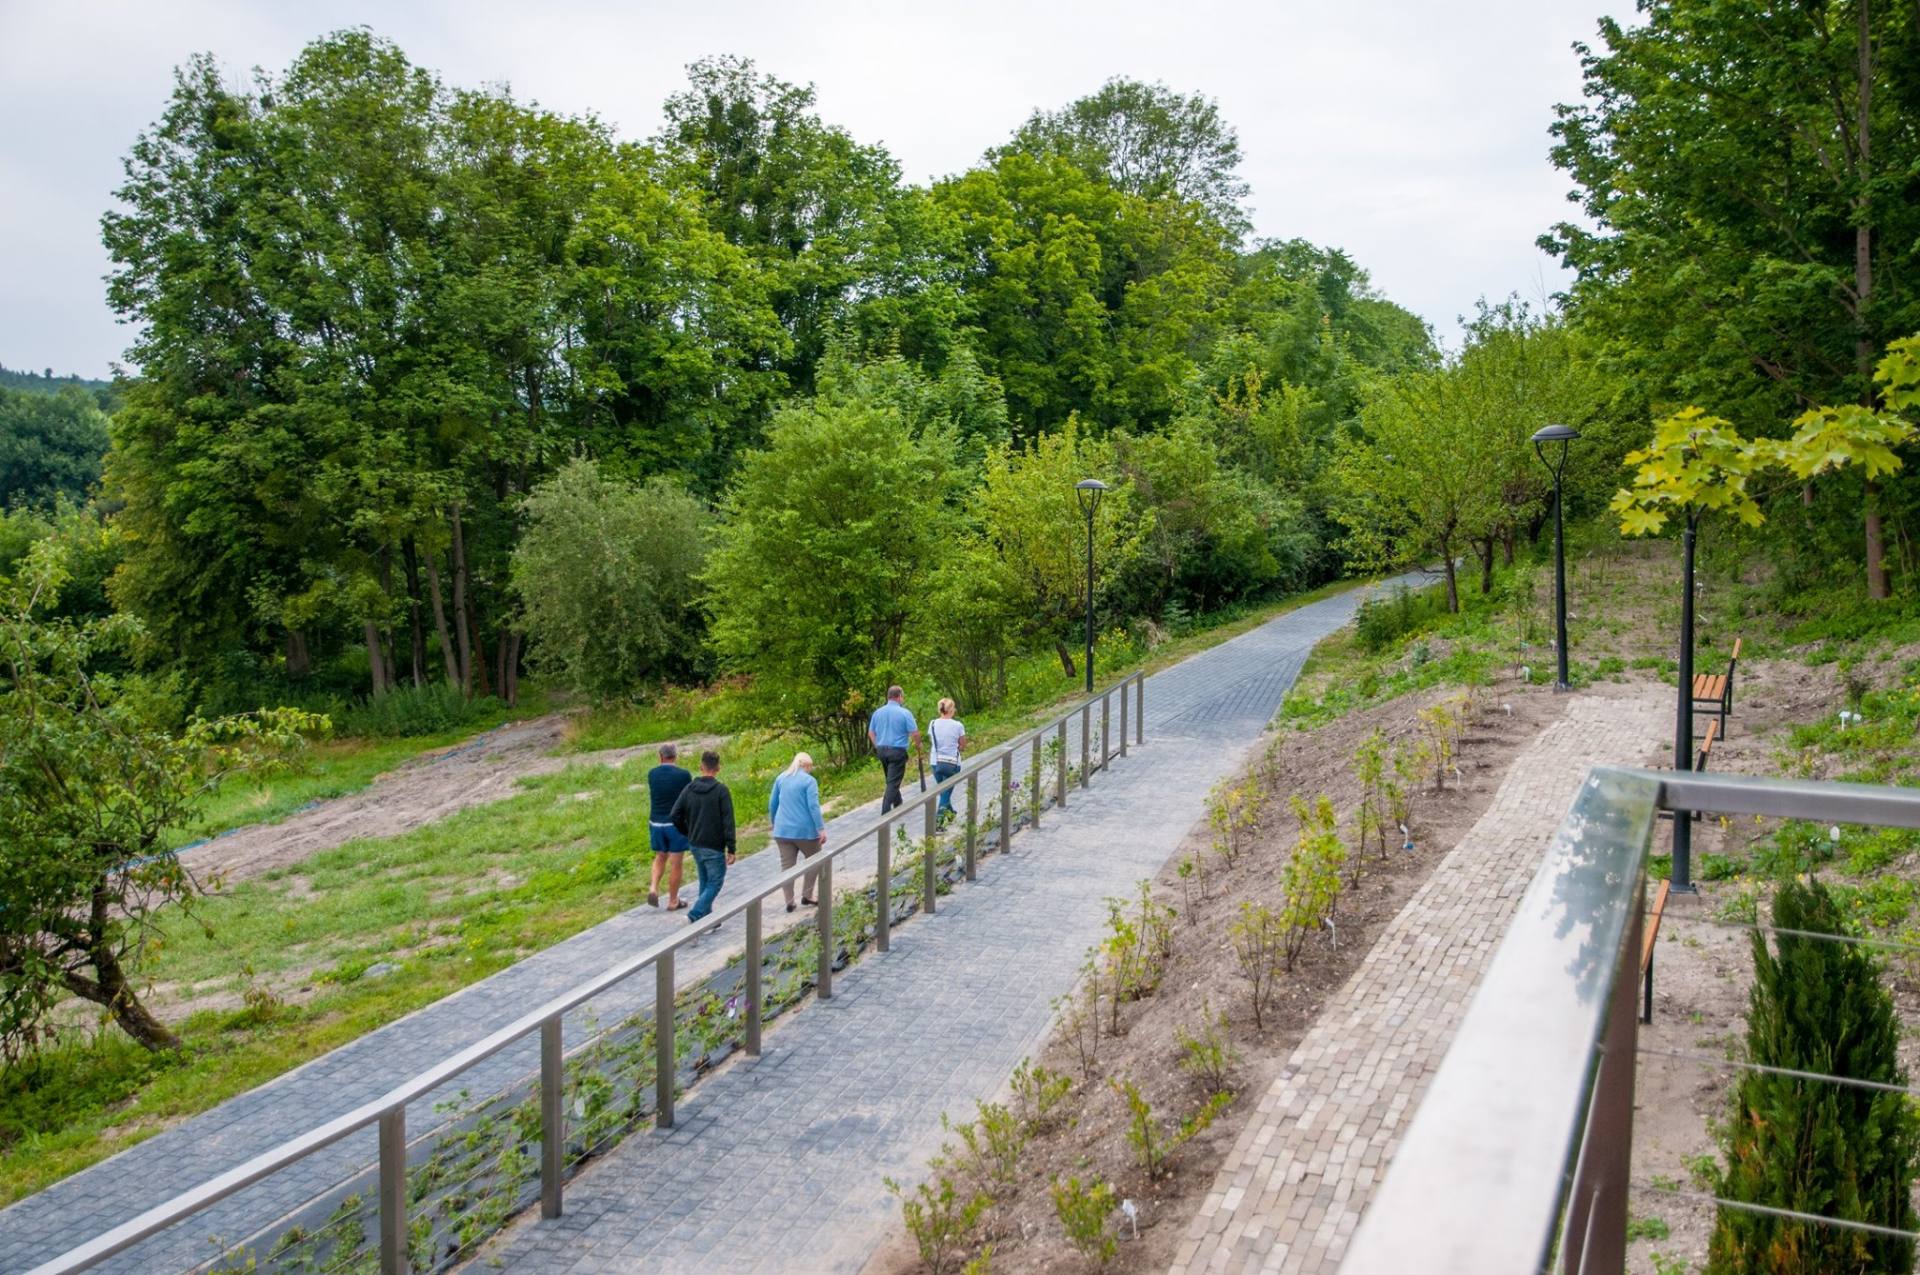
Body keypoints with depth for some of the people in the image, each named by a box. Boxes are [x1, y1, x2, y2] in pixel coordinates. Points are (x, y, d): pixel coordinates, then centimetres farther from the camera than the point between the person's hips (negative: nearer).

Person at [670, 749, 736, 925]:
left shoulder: (690, 788, 2)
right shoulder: (721, 790, -13)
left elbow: (676, 815, 0)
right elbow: (728, 822, -15)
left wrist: (688, 834, 13)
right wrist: (731, 849, -12)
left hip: (696, 845, 6)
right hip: (714, 847, -6)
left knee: (705, 882, 19)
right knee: (715, 882, 3)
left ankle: (706, 918, 23)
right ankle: (695, 915, -10)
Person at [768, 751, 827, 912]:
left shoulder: (781, 778, 8)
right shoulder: (809, 781, -7)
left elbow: (772, 805, 14)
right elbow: (813, 807, -15)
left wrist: (775, 824, 27)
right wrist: (821, 829, -15)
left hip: (783, 831, 4)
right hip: (805, 831, -4)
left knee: (786, 866, 6)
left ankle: (789, 902, 5)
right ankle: (806, 896, 13)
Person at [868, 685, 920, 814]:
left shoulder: (878, 712, 4)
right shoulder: (904, 713, -13)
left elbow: (871, 733, 10)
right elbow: (915, 733, -13)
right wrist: (918, 743, 7)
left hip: (881, 750, 6)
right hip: (898, 751, -6)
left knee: (891, 780, 22)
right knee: (893, 782, -4)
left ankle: (898, 803, 37)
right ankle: (885, 812, -10)